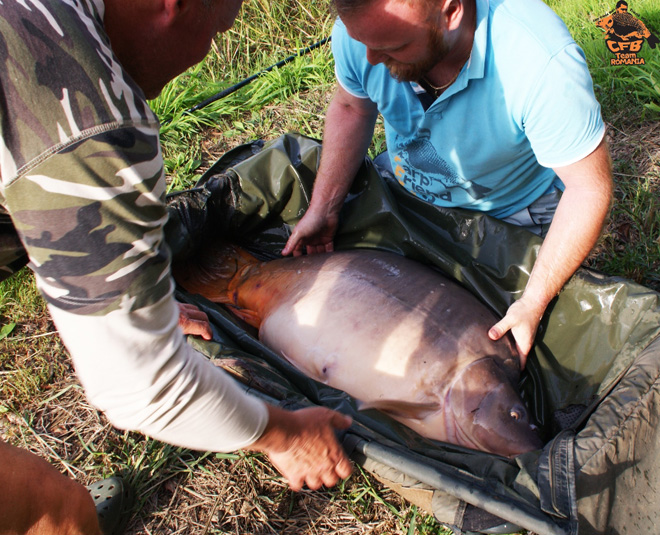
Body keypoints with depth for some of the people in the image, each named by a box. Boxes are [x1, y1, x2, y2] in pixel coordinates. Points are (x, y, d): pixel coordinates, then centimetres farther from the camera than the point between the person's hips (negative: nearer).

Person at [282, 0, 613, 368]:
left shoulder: (543, 61, -42)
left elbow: (590, 186, -32)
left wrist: (533, 303, -33)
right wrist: (323, 210, -11)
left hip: (512, 209, -3)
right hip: (406, 187, 4)